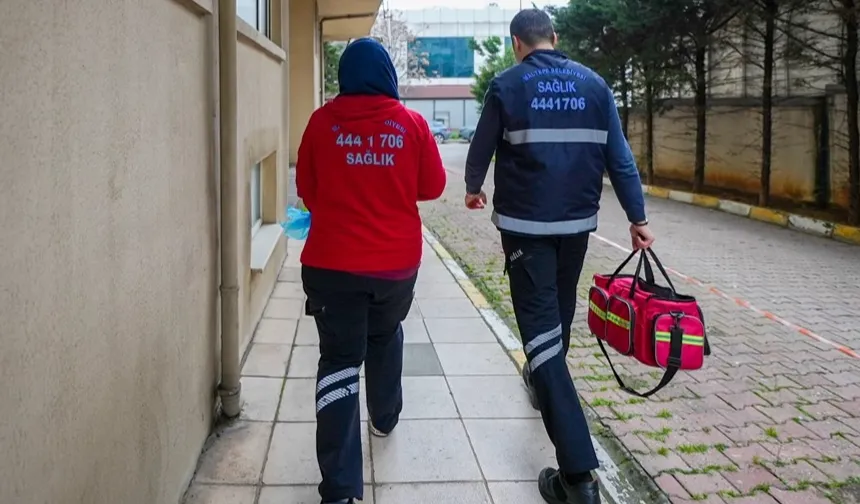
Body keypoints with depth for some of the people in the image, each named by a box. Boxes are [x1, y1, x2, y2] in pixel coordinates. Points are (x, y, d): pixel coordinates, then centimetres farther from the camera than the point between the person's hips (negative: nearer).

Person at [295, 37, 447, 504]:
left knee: (339, 358, 1)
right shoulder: (412, 124, -3)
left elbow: (306, 189, 7)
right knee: (385, 336, 28)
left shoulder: (322, 121, -3)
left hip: (332, 261, -1)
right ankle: (385, 417, 46)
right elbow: (433, 187, 4)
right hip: (397, 260, 2)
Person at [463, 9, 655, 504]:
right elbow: (619, 157, 1)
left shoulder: (507, 85, -4)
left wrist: (474, 188, 25)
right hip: (578, 221, 4)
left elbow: (482, 149, 5)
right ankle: (546, 383, 51)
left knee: (540, 325, -7)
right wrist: (638, 217, 5)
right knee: (560, 314, 25)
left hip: (525, 223, -4)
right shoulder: (593, 83, 4)